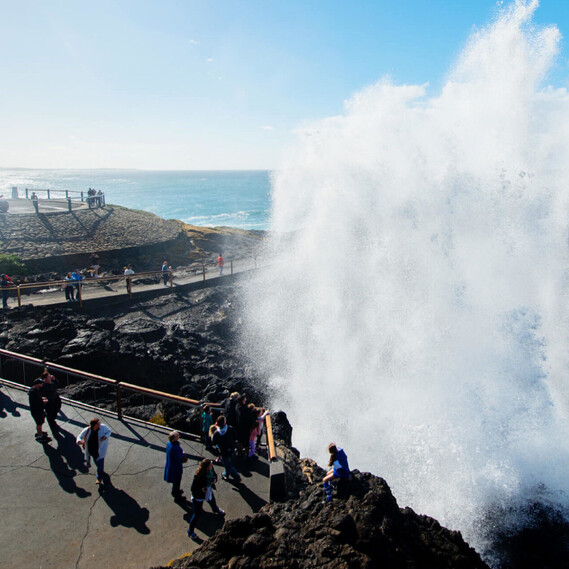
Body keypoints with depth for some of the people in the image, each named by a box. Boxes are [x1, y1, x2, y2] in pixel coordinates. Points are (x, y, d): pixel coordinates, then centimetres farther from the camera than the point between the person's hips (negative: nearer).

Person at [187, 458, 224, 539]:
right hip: (198, 496, -7)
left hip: (209, 492, 7)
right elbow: (193, 488, -28)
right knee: (197, 514, 6)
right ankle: (190, 531, 29)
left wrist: (215, 479, -18)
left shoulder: (211, 469, -20)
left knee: (213, 502, 34)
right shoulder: (198, 476, -39)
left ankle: (216, 510, 71)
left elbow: (214, 475, 2)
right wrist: (201, 490, -41)